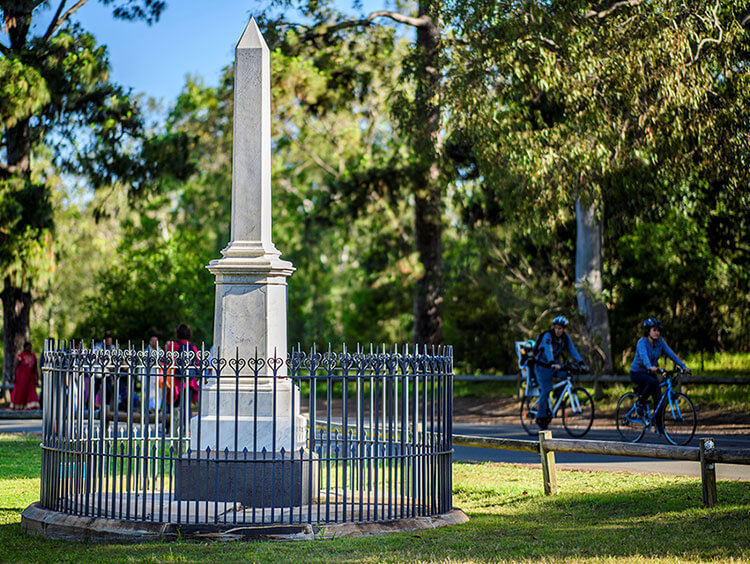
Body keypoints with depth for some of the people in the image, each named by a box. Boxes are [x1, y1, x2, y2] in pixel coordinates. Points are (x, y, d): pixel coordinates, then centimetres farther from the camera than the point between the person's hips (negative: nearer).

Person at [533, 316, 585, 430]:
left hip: (555, 365, 6)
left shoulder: (566, 338, -3)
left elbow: (572, 350, -9)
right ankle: (540, 417, -1)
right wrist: (552, 363, -51)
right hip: (543, 366, -6)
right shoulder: (548, 336, -21)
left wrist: (581, 363, -24)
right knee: (545, 391, -13)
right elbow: (548, 350, -35)